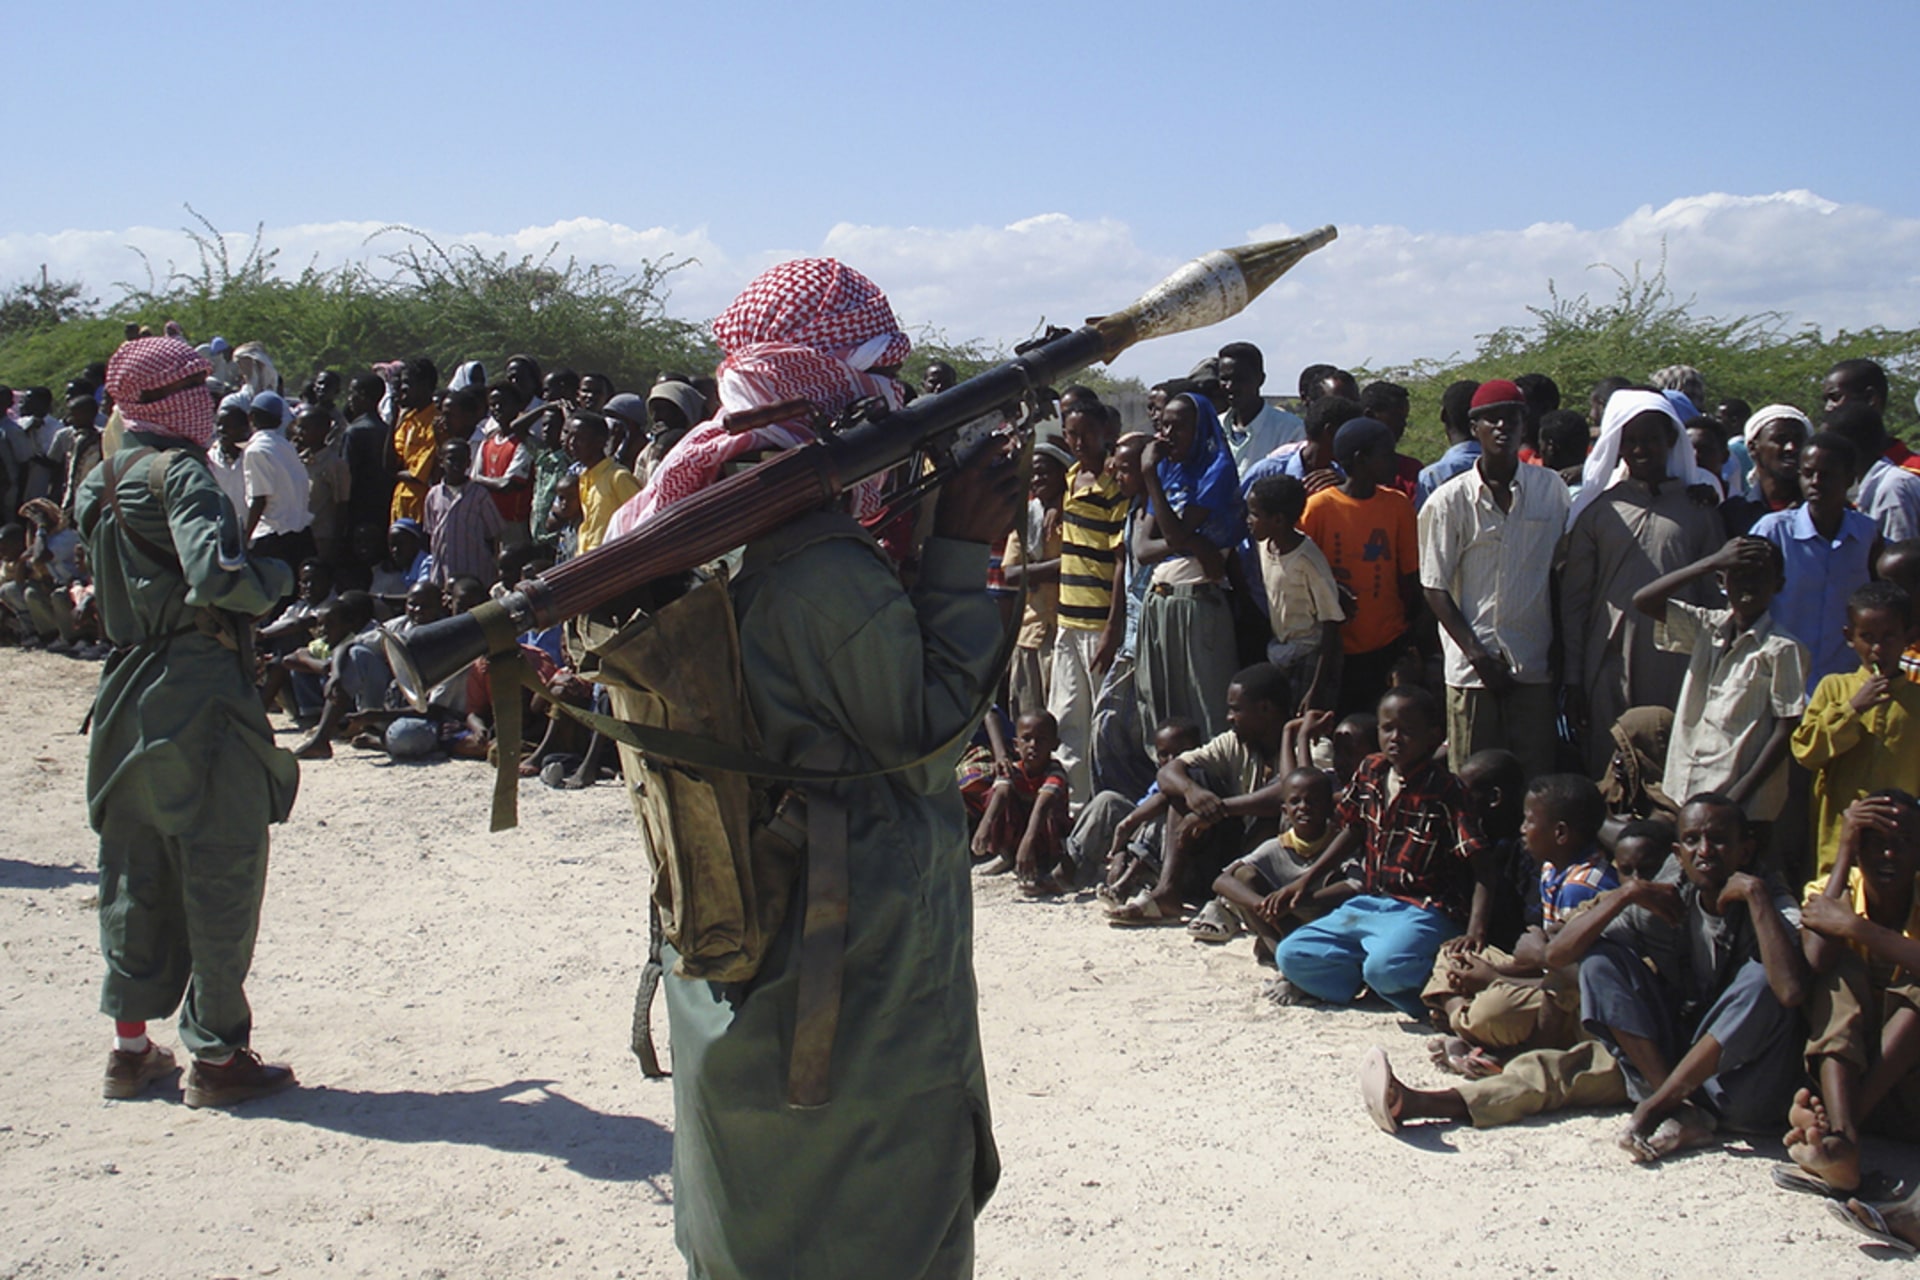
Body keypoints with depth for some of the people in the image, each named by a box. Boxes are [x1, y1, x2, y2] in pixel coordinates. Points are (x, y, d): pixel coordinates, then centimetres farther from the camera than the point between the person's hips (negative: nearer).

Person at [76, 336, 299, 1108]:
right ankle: (216, 1055, 7)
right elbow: (217, 578, -26)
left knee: (136, 870, 15)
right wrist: (279, 576, -6)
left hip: (128, 692, 8)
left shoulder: (99, 483, 12)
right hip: (199, 695, -8)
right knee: (221, 872, 1)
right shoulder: (180, 473, -13)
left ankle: (131, 1045, 23)